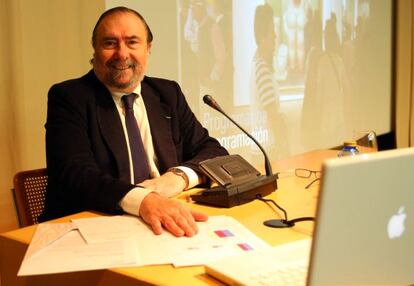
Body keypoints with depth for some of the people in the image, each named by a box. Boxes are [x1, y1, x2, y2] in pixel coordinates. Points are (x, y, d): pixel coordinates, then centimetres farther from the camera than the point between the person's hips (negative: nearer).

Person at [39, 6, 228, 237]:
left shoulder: (168, 93, 11)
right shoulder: (69, 97, -2)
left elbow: (214, 151, 8)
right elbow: (74, 172, -17)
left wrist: (178, 177, -14)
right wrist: (142, 199, -33)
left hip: (168, 225, 3)